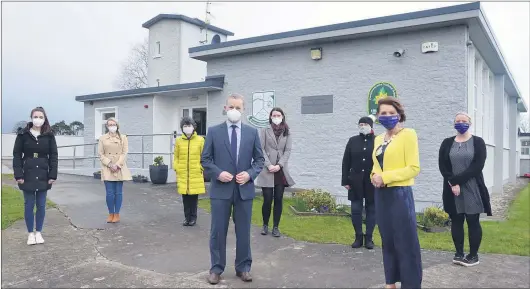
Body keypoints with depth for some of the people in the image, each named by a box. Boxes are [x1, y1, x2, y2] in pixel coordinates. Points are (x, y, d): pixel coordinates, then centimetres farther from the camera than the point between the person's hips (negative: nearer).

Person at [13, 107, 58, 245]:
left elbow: (53, 155, 1)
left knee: (41, 205, 7)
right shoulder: (23, 134, -2)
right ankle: (30, 233, 17)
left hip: (43, 176, 1)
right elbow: (17, 155, -1)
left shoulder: (49, 135, 1)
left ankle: (39, 232, 20)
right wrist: (18, 174, -9)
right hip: (28, 175, -1)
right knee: (29, 205, 5)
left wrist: (53, 175, -5)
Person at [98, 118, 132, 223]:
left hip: (120, 168, 0)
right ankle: (111, 214, 11)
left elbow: (125, 153, 1)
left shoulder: (123, 137, 7)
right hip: (107, 168, 0)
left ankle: (117, 214, 10)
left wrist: (117, 165, -11)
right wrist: (110, 164, -10)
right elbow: (101, 154, 3)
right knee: (110, 193, -3)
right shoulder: (102, 138, 7)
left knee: (118, 192, 1)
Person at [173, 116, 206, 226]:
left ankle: (193, 217, 18)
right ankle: (187, 217, 19)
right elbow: (176, 157, 9)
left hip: (196, 173, -1)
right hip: (182, 174, 2)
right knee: (185, 197, 7)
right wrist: (176, 168, 0)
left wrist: (202, 169, -3)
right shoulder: (179, 141, 3)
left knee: (194, 197, 5)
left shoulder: (200, 140, -1)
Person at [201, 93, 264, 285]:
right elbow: (205, 159, 2)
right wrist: (218, 173, -14)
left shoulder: (252, 132, 5)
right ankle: (216, 268, 21)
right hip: (221, 189, -1)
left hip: (244, 189, 1)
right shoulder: (214, 132, 1)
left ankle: (243, 268, 25)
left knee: (243, 231, 10)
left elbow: (259, 159, 7)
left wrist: (250, 174, -10)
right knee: (218, 231, 6)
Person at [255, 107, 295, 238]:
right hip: (267, 171, -2)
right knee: (267, 200, -2)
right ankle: (265, 225, 17)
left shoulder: (287, 133, 11)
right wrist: (269, 165, -13)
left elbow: (288, 150, 3)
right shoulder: (264, 131, 6)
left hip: (281, 171, 2)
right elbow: (261, 149, -2)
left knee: (279, 200, 3)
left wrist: (279, 165, -10)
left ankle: (276, 227, 14)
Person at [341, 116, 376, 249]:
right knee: (356, 210, 4)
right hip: (356, 182, 2)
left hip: (372, 182, -2)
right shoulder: (352, 140, 6)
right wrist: (345, 180, 1)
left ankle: (369, 238, 17)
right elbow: (346, 162, 5)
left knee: (371, 209, 7)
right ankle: (358, 237, 16)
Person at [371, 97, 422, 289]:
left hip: (400, 194, -7)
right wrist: (374, 176, -1)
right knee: (387, 240, 13)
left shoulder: (408, 134, -6)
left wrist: (385, 177, -17)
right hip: (381, 195, 7)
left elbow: (414, 168, -12)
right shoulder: (378, 139, 13)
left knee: (405, 242, -1)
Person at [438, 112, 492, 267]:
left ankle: (473, 255, 14)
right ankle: (459, 253, 18)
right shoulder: (447, 143, 7)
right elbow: (442, 166, 0)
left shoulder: (478, 142, 0)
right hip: (452, 189, 3)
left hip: (472, 189, -2)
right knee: (456, 220, 8)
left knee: (473, 221, 4)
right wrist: (452, 183, -13)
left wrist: (457, 180, -17)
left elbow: (477, 166, -11)